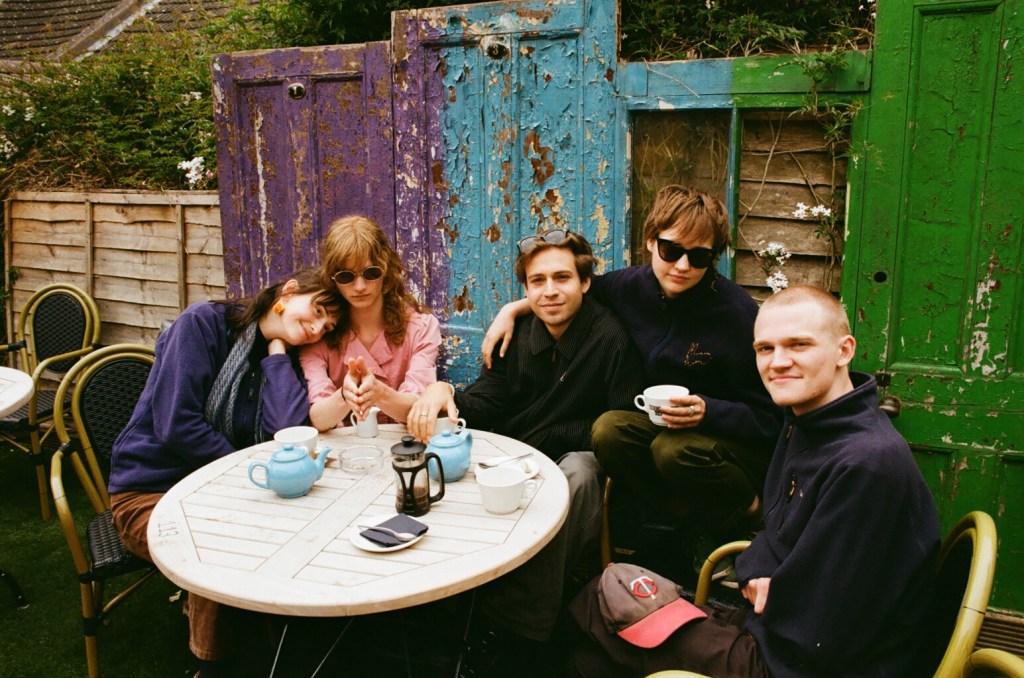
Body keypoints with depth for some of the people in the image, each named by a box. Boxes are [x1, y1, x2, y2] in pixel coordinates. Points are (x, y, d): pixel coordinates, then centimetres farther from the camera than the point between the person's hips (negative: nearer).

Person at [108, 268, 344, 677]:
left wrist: (277, 349, -9)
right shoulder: (204, 323, -10)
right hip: (149, 492, -5)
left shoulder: (285, 360, 6)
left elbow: (289, 429, -16)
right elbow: (176, 424, -19)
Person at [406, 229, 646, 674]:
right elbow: (484, 406, 1)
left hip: (573, 461, -4)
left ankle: (513, 630, -30)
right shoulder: (517, 333, 5)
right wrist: (443, 393, -20)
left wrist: (546, 436, -16)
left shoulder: (611, 339, -12)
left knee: (578, 470, -37)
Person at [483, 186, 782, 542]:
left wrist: (708, 411, -34)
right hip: (664, 425, 5)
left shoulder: (739, 315, -21)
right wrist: (513, 308, 3)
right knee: (609, 430, -25)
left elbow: (768, 420, -16)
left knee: (674, 447, -35)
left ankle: (740, 509, -3)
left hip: (740, 444, -4)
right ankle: (689, 518, -5)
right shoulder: (633, 286, -7)